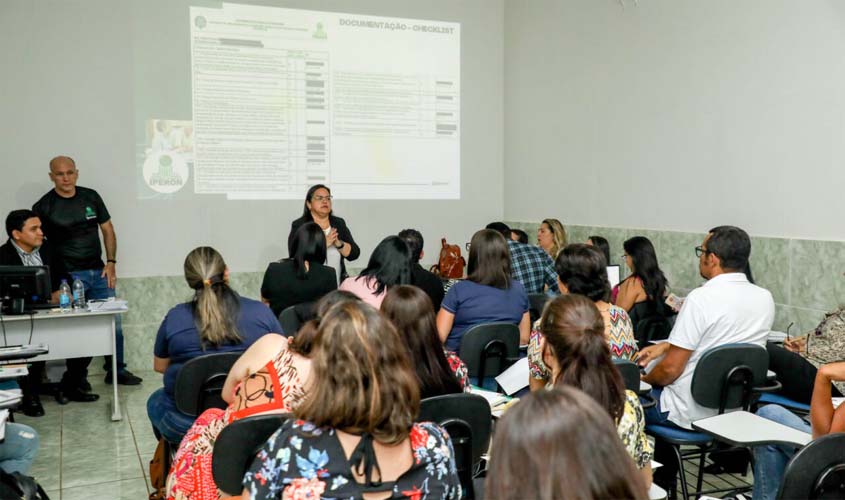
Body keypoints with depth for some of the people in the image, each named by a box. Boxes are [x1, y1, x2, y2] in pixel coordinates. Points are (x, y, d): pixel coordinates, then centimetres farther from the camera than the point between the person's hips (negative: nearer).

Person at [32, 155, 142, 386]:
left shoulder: (91, 197, 7)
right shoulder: (43, 206, -3)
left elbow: (108, 229, 13)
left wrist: (111, 262, 4)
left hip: (98, 272, 4)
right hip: (69, 276, -3)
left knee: (114, 321, 4)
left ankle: (116, 370, 17)